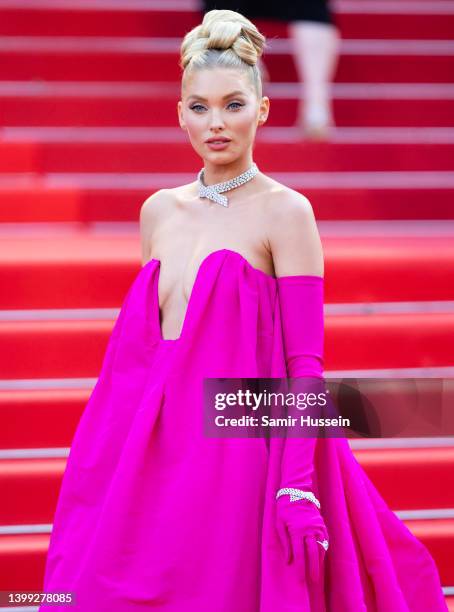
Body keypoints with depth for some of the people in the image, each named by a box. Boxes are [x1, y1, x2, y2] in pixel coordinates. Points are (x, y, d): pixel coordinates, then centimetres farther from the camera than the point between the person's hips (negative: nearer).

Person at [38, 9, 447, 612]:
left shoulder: (284, 212, -5)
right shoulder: (159, 210, 11)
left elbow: (305, 364, -10)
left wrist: (297, 487, -17)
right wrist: (111, 450, 13)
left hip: (235, 449, -5)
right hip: (151, 449, 5)